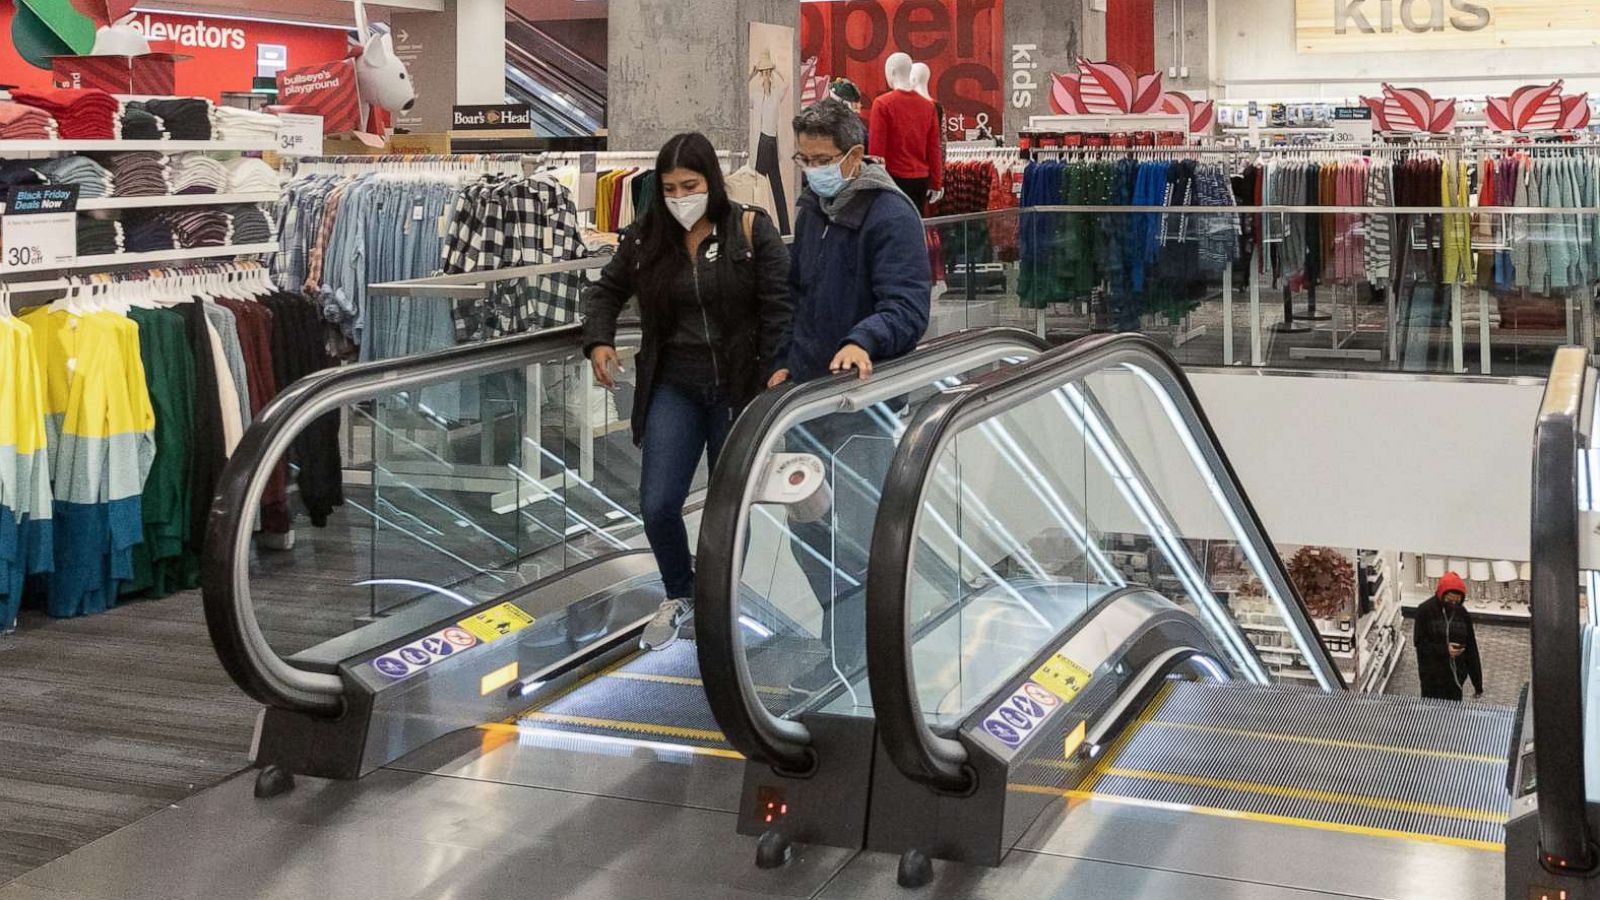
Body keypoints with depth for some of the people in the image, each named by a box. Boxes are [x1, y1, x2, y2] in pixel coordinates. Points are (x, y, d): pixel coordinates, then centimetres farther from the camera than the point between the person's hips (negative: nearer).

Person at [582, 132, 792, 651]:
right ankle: (679, 596, 23)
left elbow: (779, 307, -10)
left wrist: (773, 380, -16)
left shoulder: (750, 229, -8)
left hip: (737, 387, -2)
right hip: (673, 388, 3)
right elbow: (606, 290, 15)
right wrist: (599, 341, -2)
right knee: (658, 506, -4)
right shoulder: (646, 238, 1)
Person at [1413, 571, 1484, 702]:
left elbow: (1471, 648, 4)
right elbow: (1419, 642, -10)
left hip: (1456, 674, 3)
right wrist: (1444, 649, -24)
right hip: (1432, 675, -3)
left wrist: (1478, 683, 5)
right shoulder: (1425, 610, -11)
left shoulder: (1462, 613, 0)